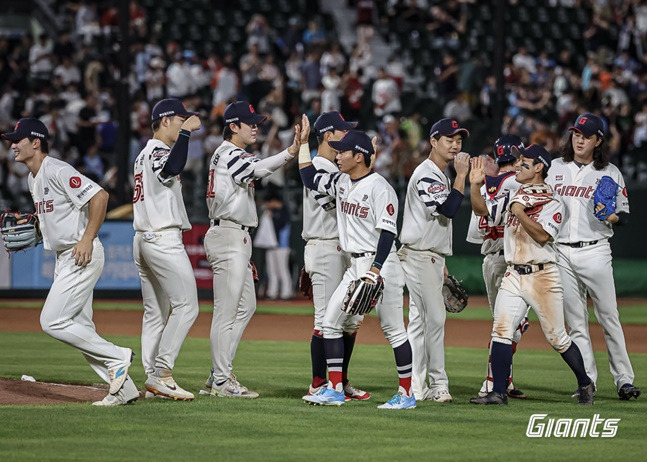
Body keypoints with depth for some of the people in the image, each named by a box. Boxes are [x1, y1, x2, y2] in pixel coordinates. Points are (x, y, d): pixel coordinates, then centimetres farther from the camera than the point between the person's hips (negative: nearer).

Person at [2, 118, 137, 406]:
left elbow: (100, 196, -22)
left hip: (82, 255, -10)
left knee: (52, 322, -13)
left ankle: (116, 357, -4)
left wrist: (87, 239, -24)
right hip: (64, 258, 10)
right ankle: (123, 389, 9)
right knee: (80, 329, 7)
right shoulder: (33, 178, 15)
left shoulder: (57, 171, -16)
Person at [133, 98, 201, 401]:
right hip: (163, 239, -10)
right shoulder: (158, 151, -12)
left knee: (155, 312, 9)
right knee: (186, 305, -9)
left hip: (142, 239, 10)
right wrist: (185, 132, -29)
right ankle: (161, 373, -14)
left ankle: (153, 380, 6)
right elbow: (171, 169, -33)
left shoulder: (144, 154, 20)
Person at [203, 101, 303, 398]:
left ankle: (219, 374, 19)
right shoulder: (229, 154, -13)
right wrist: (291, 152, -42)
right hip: (229, 237, -11)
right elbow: (260, 169, -31)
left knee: (246, 306, 15)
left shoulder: (230, 155, 21)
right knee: (226, 310, -8)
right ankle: (221, 382, -6)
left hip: (237, 239, 11)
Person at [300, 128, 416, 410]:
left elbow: (388, 232, -19)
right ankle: (335, 390, 8)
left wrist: (375, 271, -27)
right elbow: (310, 178, 25)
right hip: (354, 267, 9)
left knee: (393, 330, -4)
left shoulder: (379, 187, -14)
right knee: (331, 322, 4)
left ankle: (407, 394, 2)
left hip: (381, 264, -9)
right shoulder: (341, 182, 10)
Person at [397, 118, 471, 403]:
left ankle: (416, 387, 9)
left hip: (431, 257, 10)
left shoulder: (441, 176, 18)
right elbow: (448, 210, -24)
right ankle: (438, 384, -8)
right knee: (435, 318, -11)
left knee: (419, 320, 8)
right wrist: (462, 176, -18)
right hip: (419, 256, -10)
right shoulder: (426, 174, -14)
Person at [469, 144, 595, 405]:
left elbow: (542, 236, -18)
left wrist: (520, 213, -24)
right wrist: (476, 185, 5)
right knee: (501, 331, -9)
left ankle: (585, 384, 19)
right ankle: (498, 392, -8)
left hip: (542, 277, -5)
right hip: (513, 275, 5)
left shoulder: (551, 202, -6)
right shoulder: (513, 196, 14)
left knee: (557, 337, 1)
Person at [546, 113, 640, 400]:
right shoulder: (555, 169, 11)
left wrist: (610, 216, -17)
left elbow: (624, 215, 5)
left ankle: (624, 379, -1)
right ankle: (587, 381, 8)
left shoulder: (610, 173, 3)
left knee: (609, 317, -4)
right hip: (561, 252, 3)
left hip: (595, 250, -3)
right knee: (575, 320, 4)